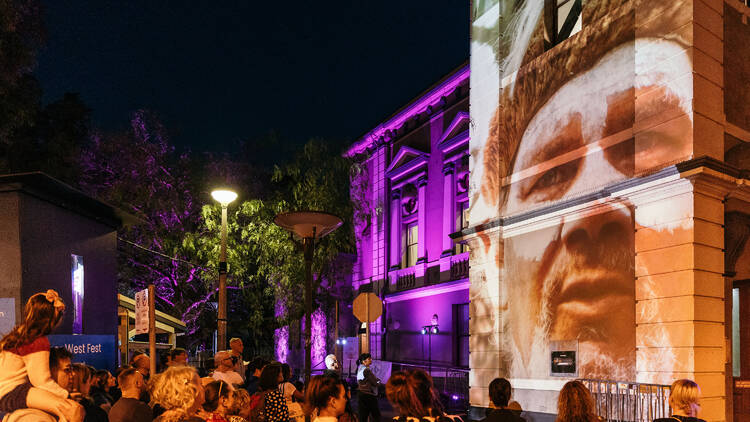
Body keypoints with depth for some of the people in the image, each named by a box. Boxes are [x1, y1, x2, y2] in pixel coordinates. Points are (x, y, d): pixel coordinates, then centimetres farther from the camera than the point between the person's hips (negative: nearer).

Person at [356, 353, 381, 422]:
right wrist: (378, 382, 8)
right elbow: (375, 383, -15)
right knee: (377, 416, 1)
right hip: (368, 394, -8)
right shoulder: (366, 370, -16)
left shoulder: (359, 369, 10)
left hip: (360, 394, 8)